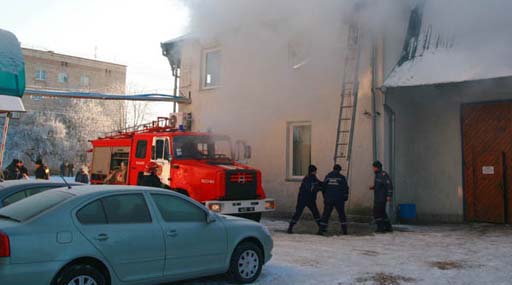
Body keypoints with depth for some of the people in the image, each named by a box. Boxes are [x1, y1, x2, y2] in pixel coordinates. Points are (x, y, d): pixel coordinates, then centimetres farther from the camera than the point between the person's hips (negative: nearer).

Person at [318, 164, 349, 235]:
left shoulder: (327, 176, 6)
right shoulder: (342, 177, -1)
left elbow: (323, 187, 8)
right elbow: (346, 188, 0)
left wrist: (325, 197, 17)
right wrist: (345, 197, 12)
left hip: (328, 199, 1)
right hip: (339, 200, -1)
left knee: (326, 214, 5)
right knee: (342, 214, 13)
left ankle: (321, 229, -2)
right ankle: (344, 230, 13)